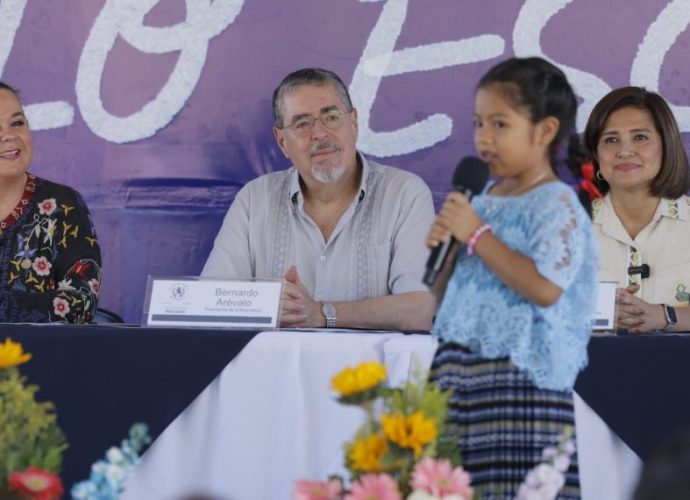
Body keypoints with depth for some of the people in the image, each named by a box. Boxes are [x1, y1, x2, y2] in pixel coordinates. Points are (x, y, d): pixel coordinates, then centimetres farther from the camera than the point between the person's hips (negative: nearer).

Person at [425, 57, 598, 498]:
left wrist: (477, 235, -15)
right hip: (459, 368, 7)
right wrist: (444, 249, 1)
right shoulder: (484, 201, 15)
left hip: (518, 380, -7)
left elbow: (545, 288, -23)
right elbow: (448, 297, 22)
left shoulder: (558, 205, -7)